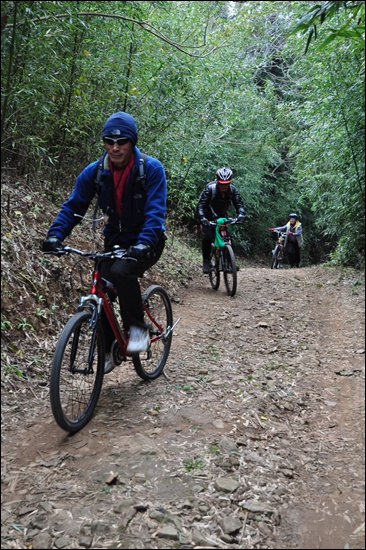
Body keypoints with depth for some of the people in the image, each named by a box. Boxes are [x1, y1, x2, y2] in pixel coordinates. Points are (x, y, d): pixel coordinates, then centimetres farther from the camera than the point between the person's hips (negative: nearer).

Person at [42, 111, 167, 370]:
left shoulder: (151, 169, -17)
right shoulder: (94, 171, -7)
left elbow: (156, 210, -25)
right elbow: (73, 206, -8)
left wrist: (144, 243, -41)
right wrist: (55, 235, -24)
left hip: (146, 241, -4)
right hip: (115, 240, 4)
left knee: (121, 271, -33)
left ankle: (138, 327, -10)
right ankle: (108, 351, 17)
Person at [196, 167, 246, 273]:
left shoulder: (233, 190, -17)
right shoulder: (210, 188, -27)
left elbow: (239, 204, -21)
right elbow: (201, 205, -31)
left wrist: (240, 215, -43)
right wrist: (202, 218, -48)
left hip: (222, 216, 3)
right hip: (209, 217, -3)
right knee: (207, 236, -21)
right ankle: (206, 261, -11)